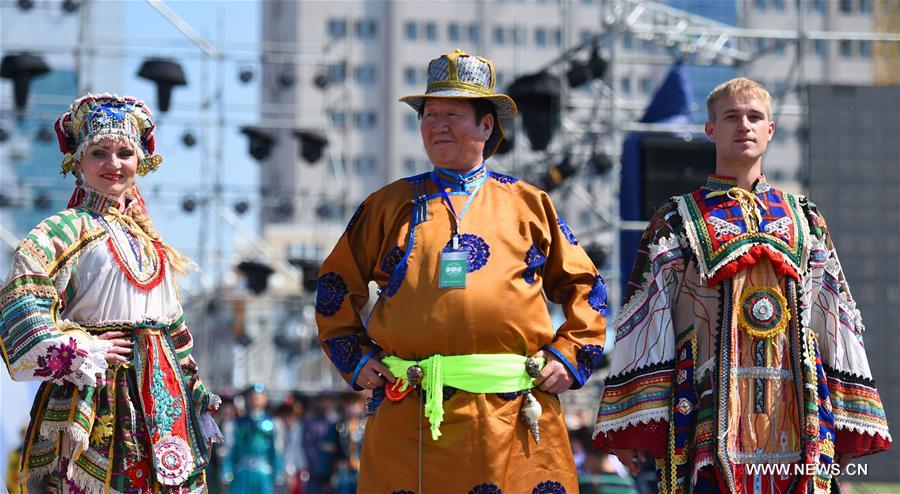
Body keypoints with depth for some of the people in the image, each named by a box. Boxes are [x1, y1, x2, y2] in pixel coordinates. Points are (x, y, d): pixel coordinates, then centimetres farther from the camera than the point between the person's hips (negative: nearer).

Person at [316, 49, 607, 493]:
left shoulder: (529, 204, 14)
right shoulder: (389, 205, 14)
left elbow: (583, 286, 18)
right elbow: (336, 284, 20)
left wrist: (569, 355, 6)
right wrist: (354, 356, 9)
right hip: (410, 418, 0)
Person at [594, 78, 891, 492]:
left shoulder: (805, 220, 17)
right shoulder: (677, 220, 8)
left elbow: (835, 314, 15)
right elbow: (644, 314, 3)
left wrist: (843, 421, 8)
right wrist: (634, 418, -6)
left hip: (795, 410, 3)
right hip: (709, 408, -2)